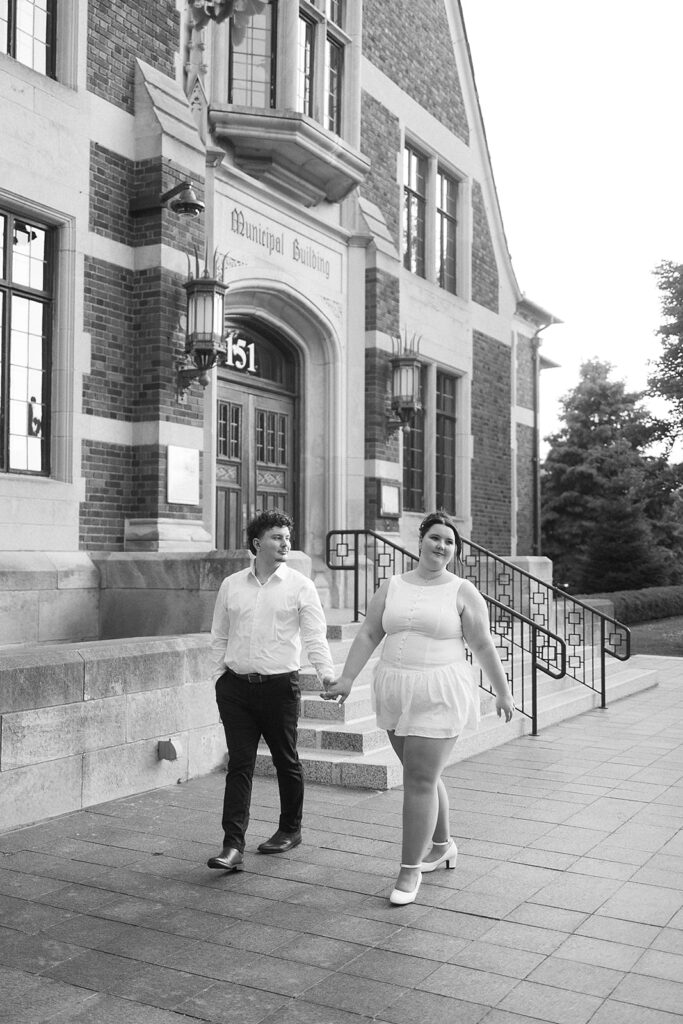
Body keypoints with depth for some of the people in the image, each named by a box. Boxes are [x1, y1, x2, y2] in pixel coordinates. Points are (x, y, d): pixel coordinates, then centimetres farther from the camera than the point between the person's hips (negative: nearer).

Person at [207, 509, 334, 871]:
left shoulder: (300, 586, -1)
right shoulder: (231, 585, 8)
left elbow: (315, 636, -8)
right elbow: (219, 637, 14)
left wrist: (327, 673, -21)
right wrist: (219, 677, 7)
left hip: (279, 685, -2)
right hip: (236, 686, 2)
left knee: (286, 760, 11)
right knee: (239, 765, 0)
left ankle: (290, 829, 30)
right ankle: (233, 846, 0)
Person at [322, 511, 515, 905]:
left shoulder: (462, 592, -3)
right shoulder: (392, 587, 7)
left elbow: (484, 646, 0)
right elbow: (368, 635, 6)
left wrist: (503, 692, 3)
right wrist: (346, 680, 1)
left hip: (439, 695, -4)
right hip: (397, 693, 5)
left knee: (420, 781, -6)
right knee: (424, 775, 18)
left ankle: (410, 870, 5)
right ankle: (442, 846, 39)